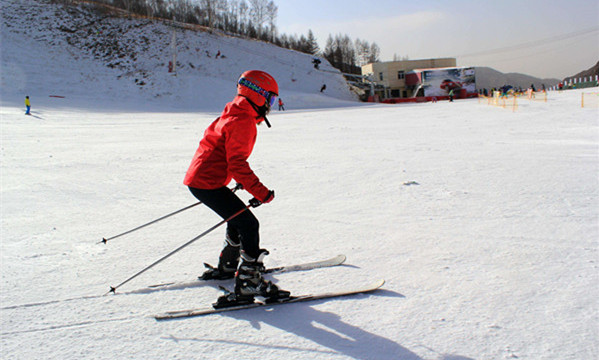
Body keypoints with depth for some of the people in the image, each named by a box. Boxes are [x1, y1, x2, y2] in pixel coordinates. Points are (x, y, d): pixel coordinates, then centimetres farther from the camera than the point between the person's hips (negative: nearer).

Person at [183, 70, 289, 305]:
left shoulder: (234, 115, 17)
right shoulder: (243, 121, -15)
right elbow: (237, 163, -22)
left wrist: (243, 180, 32)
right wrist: (261, 193, -21)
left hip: (199, 178, 11)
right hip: (207, 183, -11)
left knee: (239, 219, 23)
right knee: (248, 224, -10)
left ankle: (227, 267, 37)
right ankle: (248, 282, -10)